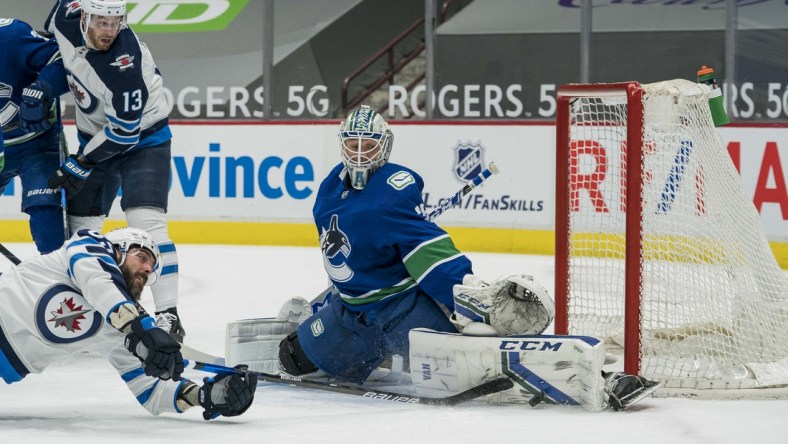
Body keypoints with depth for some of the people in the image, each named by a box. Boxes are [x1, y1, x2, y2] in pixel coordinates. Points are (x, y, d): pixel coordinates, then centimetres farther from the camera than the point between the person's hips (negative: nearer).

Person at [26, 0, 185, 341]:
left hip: (142, 137, -7)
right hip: (96, 134, 7)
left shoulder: (126, 64, -33)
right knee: (80, 222, 9)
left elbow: (123, 132, -27)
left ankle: (168, 313, -24)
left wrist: (80, 164, -20)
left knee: (146, 221, -21)